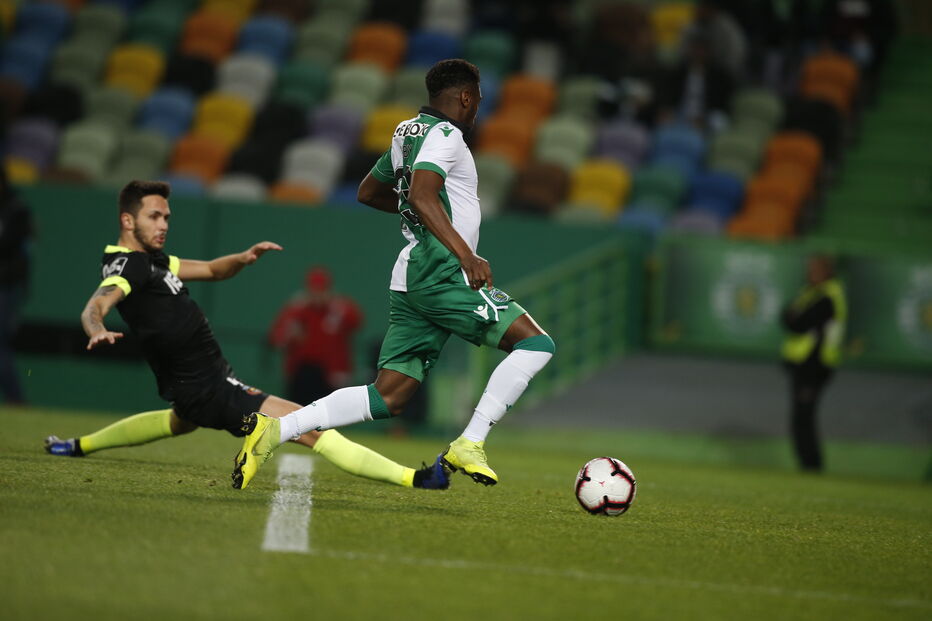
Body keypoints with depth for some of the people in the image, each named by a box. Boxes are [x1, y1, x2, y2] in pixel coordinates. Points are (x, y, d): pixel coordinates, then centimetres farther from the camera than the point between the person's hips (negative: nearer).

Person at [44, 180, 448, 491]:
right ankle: (411, 478, -27)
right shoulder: (127, 265, -18)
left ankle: (81, 445, 55)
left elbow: (211, 270, 16)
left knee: (182, 421, 47)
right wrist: (98, 332, -59)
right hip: (211, 391, -11)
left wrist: (243, 258, -6)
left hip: (192, 388, 11)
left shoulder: (150, 259, 10)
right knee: (311, 427, -20)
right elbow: (94, 308, -35)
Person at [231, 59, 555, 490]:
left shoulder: (408, 132, 21)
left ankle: (275, 430, -5)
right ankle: (468, 446, -15)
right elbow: (421, 195, -24)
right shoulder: (444, 135, -7)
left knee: (388, 398, 4)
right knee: (535, 344, -10)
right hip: (440, 273, -9)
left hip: (410, 278, 9)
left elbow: (368, 192, 34)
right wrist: (465, 254, -30)